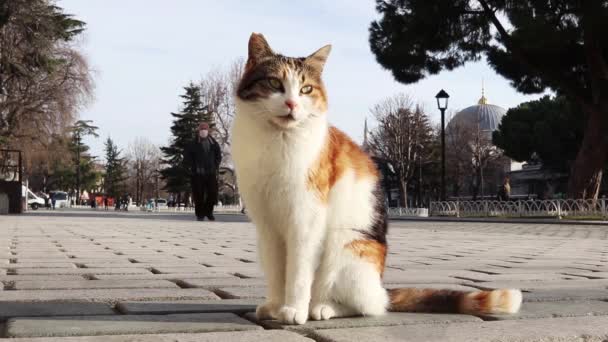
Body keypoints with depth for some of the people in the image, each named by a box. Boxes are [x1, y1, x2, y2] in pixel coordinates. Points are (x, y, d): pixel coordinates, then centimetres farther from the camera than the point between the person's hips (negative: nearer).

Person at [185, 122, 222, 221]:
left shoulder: (213, 143, 8)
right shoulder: (194, 144, 0)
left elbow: (218, 155, 18)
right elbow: (187, 156, 4)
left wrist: (216, 166, 7)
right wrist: (193, 166, -4)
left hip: (211, 173, 2)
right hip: (198, 174, -2)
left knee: (212, 193, 0)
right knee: (199, 194, -2)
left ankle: (209, 212, 17)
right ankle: (200, 214, 7)